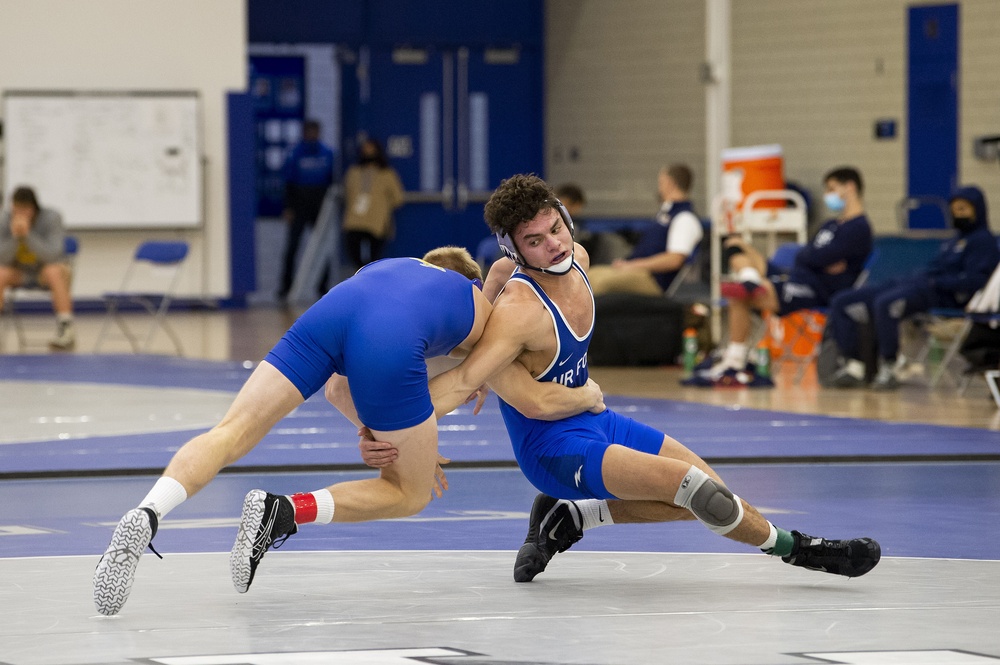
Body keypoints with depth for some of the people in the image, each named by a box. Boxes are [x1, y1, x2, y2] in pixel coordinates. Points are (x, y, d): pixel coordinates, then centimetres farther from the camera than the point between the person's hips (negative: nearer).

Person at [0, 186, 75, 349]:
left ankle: (66, 327, -38)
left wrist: (27, 235, -38)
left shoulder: (51, 218, -18)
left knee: (53, 271, -37)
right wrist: (14, 237, -33)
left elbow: (53, 255, -29)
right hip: (20, 271, 3)